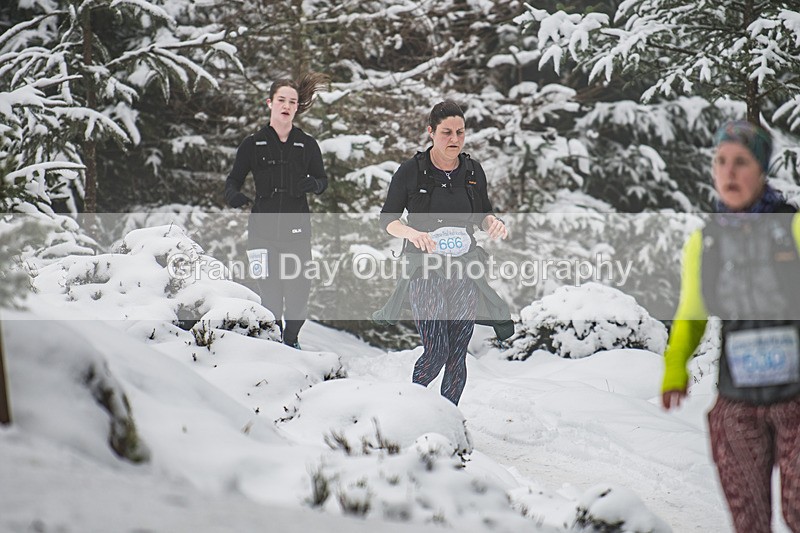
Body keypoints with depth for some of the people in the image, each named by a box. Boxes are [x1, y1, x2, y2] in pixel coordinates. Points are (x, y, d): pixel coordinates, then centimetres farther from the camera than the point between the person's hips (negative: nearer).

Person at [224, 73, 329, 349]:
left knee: (298, 290, -1)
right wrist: (233, 196, -14)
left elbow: (323, 179, 12)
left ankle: (291, 339, 23)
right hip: (263, 228, -1)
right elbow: (233, 179, 8)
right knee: (270, 292, -5)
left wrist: (314, 184, -12)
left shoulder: (307, 145, 8)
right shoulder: (253, 144, 5)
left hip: (297, 229, 1)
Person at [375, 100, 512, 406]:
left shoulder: (473, 171, 7)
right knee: (436, 353, -14)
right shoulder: (411, 171, -5)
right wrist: (410, 232, -20)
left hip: (465, 271, 4)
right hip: (425, 269, -4)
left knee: (457, 355, 2)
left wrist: (493, 222, -4)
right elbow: (387, 218, 1)